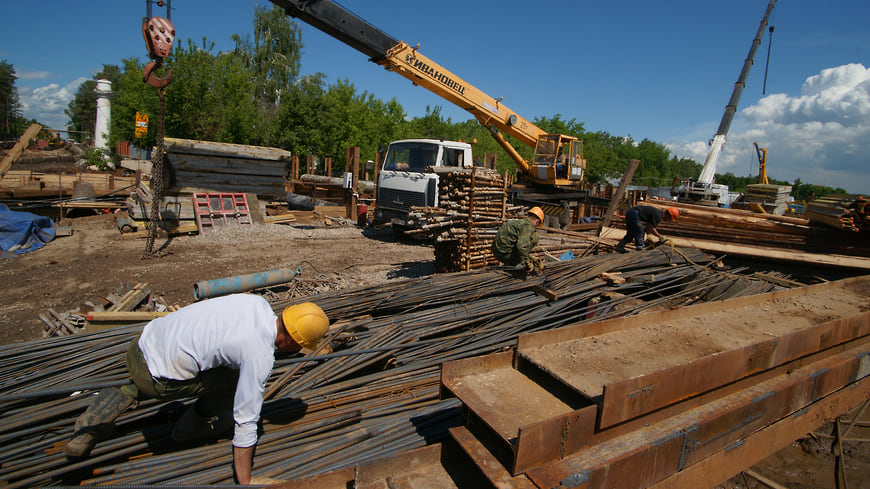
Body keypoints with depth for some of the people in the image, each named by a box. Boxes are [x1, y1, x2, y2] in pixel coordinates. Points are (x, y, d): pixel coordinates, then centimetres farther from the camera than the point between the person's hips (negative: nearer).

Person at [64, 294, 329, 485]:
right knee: (231, 381, 2)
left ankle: (116, 400, 27)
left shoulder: (256, 302, -2)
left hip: (142, 341, 7)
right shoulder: (260, 356, -20)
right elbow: (246, 422, -15)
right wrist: (245, 483, -4)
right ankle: (194, 426, 22)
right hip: (155, 378, -7)